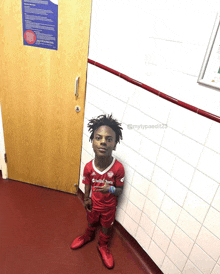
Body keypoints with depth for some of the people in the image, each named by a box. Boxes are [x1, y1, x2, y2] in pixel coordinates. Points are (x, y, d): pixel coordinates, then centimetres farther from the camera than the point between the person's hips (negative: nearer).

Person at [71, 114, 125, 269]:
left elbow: (120, 190, -19)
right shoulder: (89, 167, -26)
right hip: (93, 204, 2)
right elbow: (88, 184, -6)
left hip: (109, 206, -1)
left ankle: (103, 246, 55)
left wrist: (110, 189, -38)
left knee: (106, 228, 25)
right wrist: (86, 199, 2)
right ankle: (88, 236, 64)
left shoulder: (118, 168, -33)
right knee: (91, 222, 31)